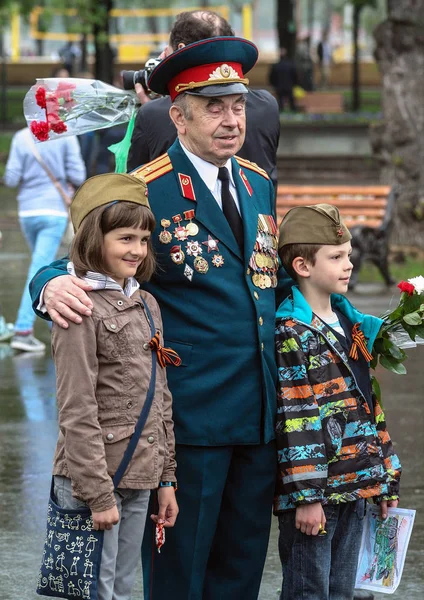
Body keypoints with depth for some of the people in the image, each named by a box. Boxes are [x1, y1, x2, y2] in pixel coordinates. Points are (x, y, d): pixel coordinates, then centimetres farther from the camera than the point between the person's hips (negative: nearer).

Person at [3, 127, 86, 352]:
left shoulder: (21, 137, 1)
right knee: (40, 270, -7)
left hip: (27, 211, 4)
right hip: (54, 211, -3)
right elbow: (77, 177, -7)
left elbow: (11, 179, -1)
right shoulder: (65, 136, -5)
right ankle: (22, 331, -13)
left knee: (43, 266, 20)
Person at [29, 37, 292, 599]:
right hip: (189, 417, -6)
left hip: (262, 415, 6)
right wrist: (54, 285, -33)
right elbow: (73, 260, -11)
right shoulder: (144, 192, -10)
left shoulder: (259, 183, 11)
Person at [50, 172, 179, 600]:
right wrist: (99, 495, -16)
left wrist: (166, 478, 14)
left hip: (140, 477, 7)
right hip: (94, 478, -7)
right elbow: (77, 412, -14)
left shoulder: (146, 304, 12)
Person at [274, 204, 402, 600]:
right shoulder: (291, 334, -11)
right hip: (313, 493, -8)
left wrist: (385, 480, 17)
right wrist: (305, 495, -20)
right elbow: (294, 420, -16)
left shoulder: (352, 325, 14)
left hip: (354, 487, 8)